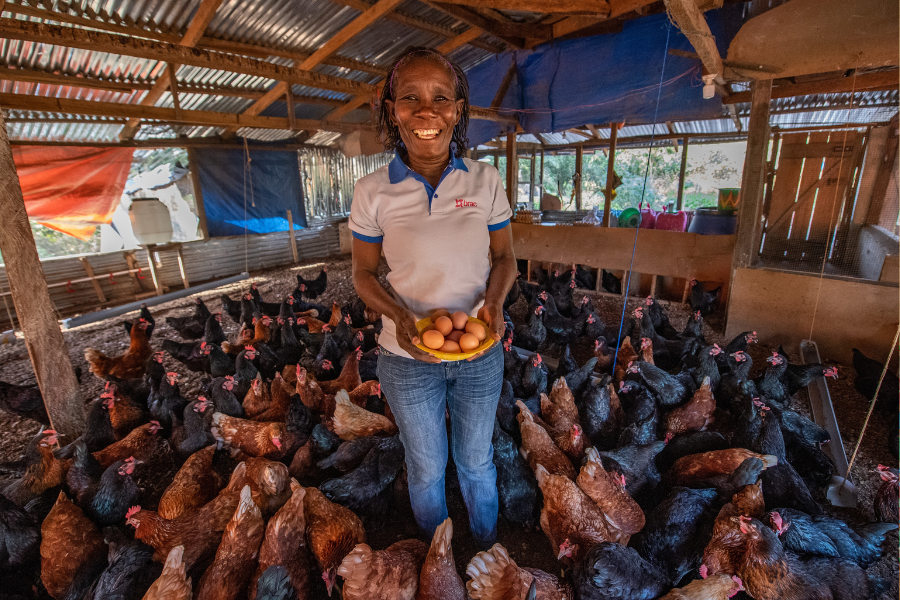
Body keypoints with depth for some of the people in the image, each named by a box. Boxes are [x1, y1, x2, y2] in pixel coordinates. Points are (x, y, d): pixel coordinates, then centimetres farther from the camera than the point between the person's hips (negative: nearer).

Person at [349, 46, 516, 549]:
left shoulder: (486, 180, -7)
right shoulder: (373, 192, -11)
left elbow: (504, 258, 1)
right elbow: (364, 273, -2)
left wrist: (495, 301, -19)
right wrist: (400, 315, -21)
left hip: (480, 353, 1)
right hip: (408, 357, 0)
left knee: (477, 460, 23)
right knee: (426, 468, 21)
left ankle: (487, 544, 56)